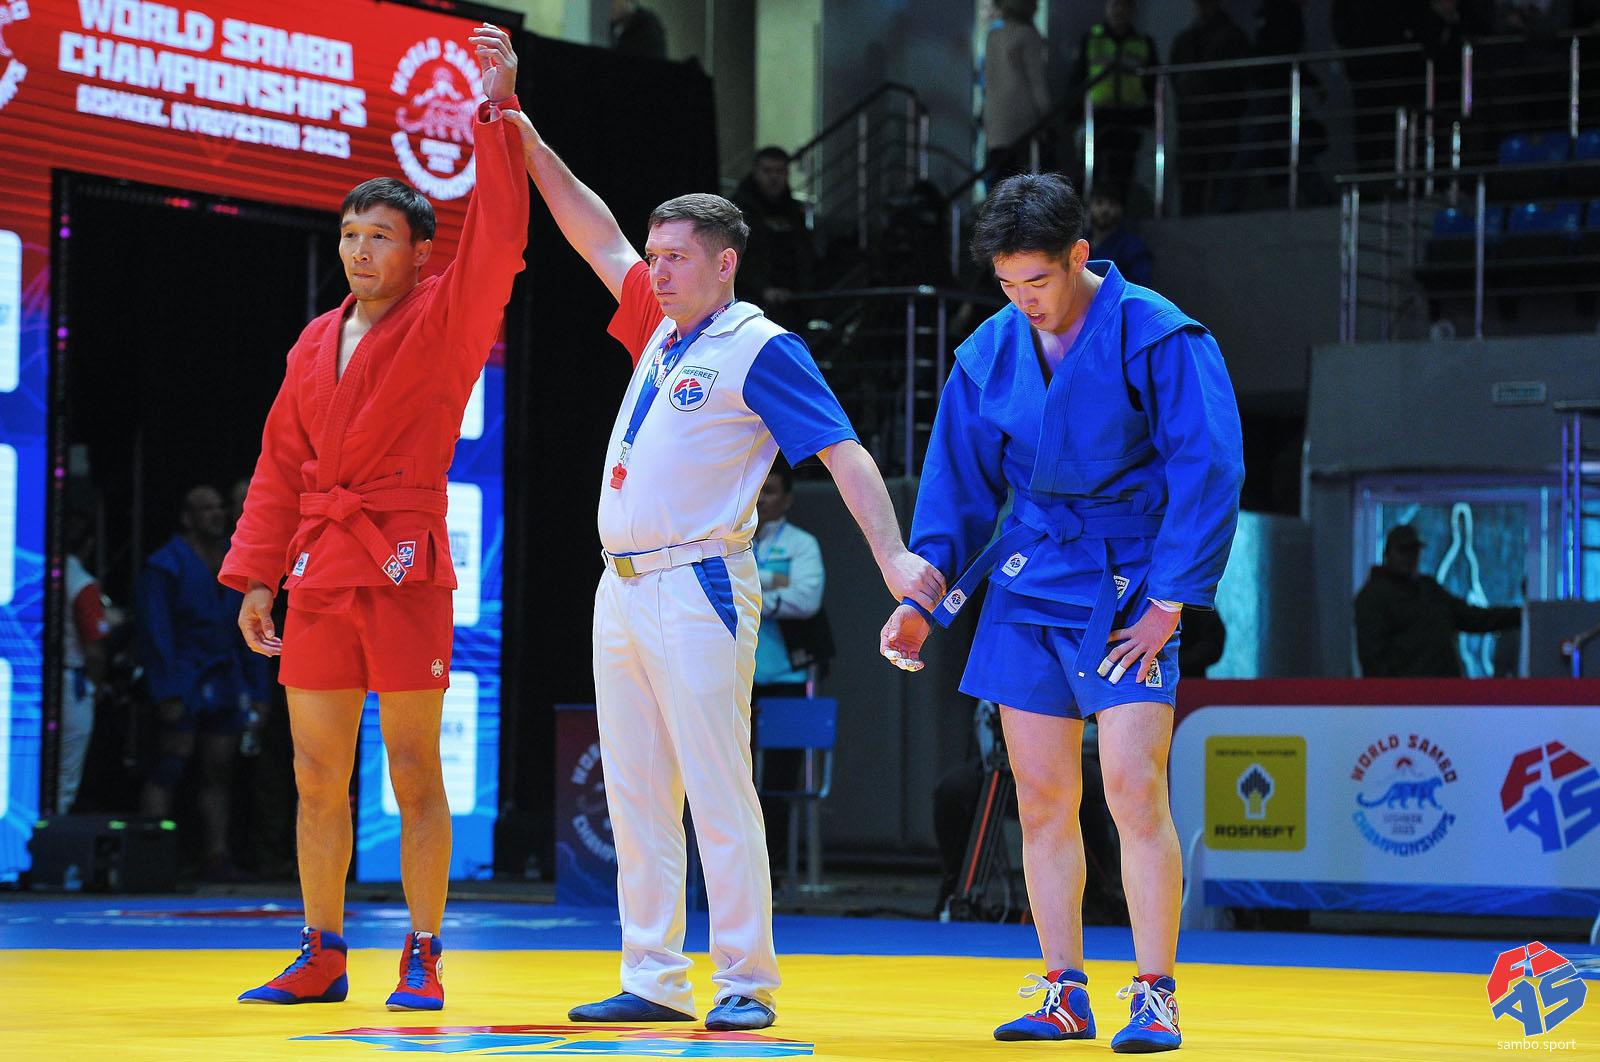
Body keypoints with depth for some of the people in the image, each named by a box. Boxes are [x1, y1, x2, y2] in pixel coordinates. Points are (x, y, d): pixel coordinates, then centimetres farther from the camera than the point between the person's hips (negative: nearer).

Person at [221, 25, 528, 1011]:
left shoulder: (446, 320, 0)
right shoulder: (316, 344, 15)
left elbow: (498, 238, -15)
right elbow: (280, 465, 17)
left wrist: (499, 108, -17)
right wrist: (256, 574, 10)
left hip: (406, 565, -5)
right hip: (318, 567, 5)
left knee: (415, 770, -2)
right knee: (318, 774, 6)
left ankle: (423, 958, 3)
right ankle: (322, 957, 14)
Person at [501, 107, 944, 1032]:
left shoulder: (761, 350, -6)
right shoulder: (662, 329, 16)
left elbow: (845, 452, -11)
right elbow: (598, 237, 25)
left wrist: (893, 555, -22)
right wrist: (529, 143, 23)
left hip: (697, 590, -8)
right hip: (623, 589, 8)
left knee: (719, 796, -8)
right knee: (637, 797, 8)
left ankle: (748, 983, -4)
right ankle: (655, 981, 12)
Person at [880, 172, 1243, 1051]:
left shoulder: (1157, 338, -9)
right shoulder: (989, 353, 6)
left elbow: (1207, 474, -11)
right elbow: (958, 486, 14)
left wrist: (1167, 605, -13)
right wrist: (921, 598, 6)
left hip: (1127, 592, -5)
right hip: (1028, 586, 5)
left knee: (1134, 790, -13)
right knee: (1042, 800, 4)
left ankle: (1156, 1000, -7)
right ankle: (1064, 996, 13)